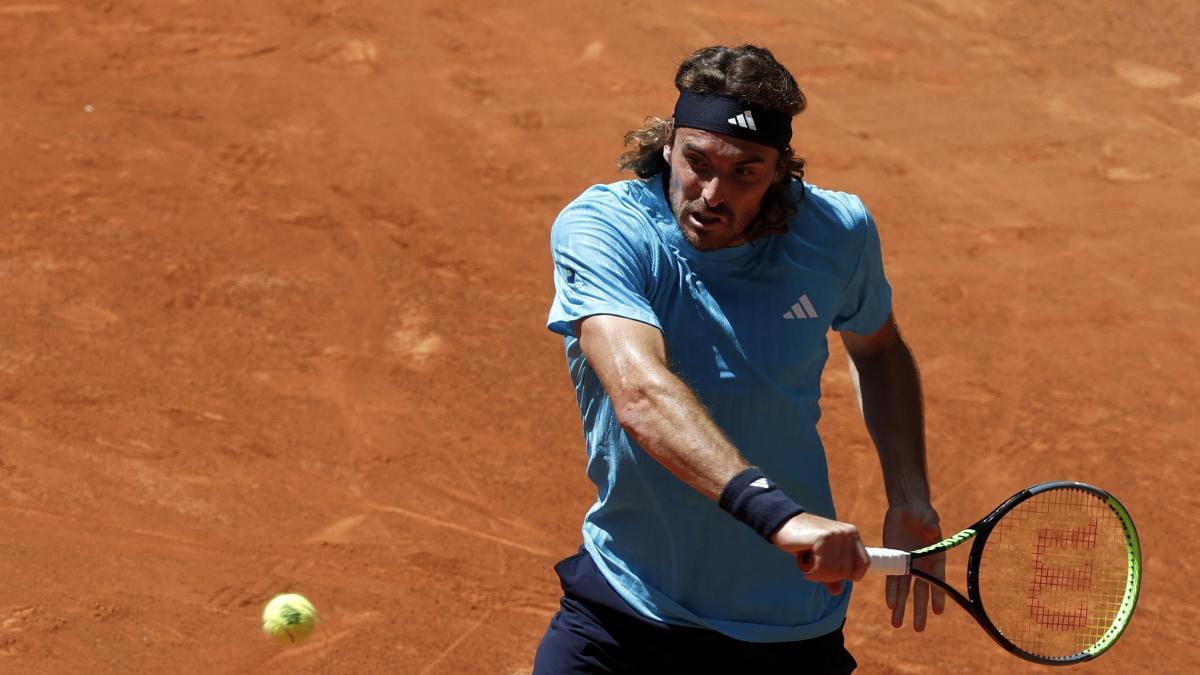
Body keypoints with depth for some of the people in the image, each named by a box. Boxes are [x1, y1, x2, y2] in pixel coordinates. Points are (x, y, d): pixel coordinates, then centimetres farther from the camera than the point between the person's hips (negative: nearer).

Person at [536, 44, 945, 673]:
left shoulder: (837, 232, -8)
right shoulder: (597, 228, -20)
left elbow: (878, 347, 14)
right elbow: (640, 393, -37)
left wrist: (910, 498, 1)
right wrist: (776, 511, -49)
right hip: (620, 614, -2)